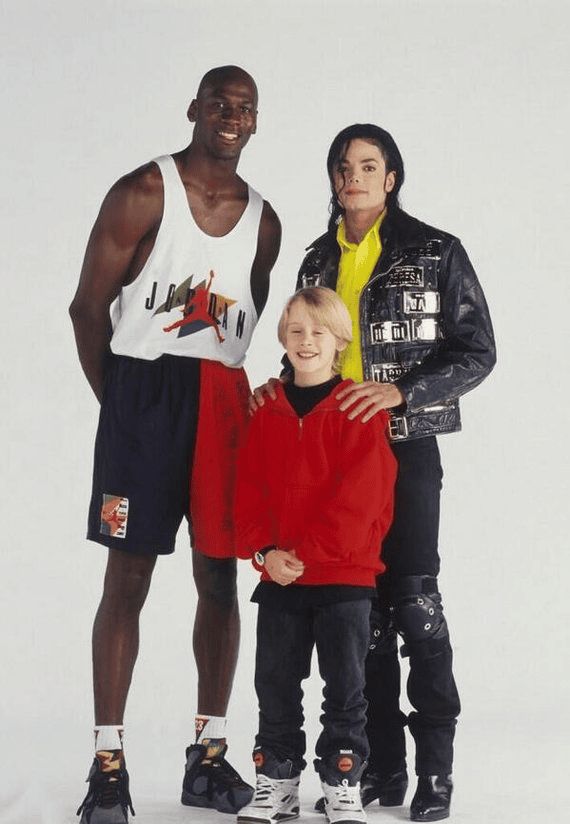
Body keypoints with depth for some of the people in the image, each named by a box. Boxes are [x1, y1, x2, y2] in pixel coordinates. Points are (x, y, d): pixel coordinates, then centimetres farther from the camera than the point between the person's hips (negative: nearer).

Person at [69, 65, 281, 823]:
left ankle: (209, 757, 15)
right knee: (128, 577, -4)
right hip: (143, 393, -5)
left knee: (220, 576, 6)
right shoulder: (144, 192, -3)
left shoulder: (263, 220, 12)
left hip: (225, 405, 5)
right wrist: (119, 402, -1)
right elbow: (89, 306, -3)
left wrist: (223, 385, 7)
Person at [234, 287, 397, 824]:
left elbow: (361, 494, -14)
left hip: (345, 575, -4)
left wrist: (306, 552, -17)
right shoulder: (268, 413, 8)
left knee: (345, 684, 2)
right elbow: (248, 490, 7)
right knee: (275, 682, 9)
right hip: (278, 577, 4)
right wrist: (265, 552, -9)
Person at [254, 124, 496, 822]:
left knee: (414, 599, -7)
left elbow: (476, 352, -4)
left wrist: (401, 391, -17)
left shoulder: (436, 253, -1)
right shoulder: (318, 259, 13)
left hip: (404, 445, -4)